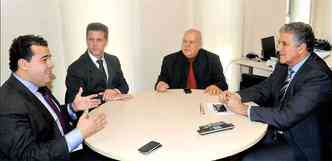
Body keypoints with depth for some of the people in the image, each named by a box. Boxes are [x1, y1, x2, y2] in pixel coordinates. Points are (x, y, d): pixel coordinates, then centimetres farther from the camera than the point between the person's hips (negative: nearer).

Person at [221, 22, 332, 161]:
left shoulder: (319, 76, -25)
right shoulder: (285, 64, -2)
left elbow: (287, 117, -31)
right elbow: (265, 88, 9)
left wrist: (244, 109, -26)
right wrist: (237, 96, -9)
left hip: (301, 146, -6)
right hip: (277, 131, 7)